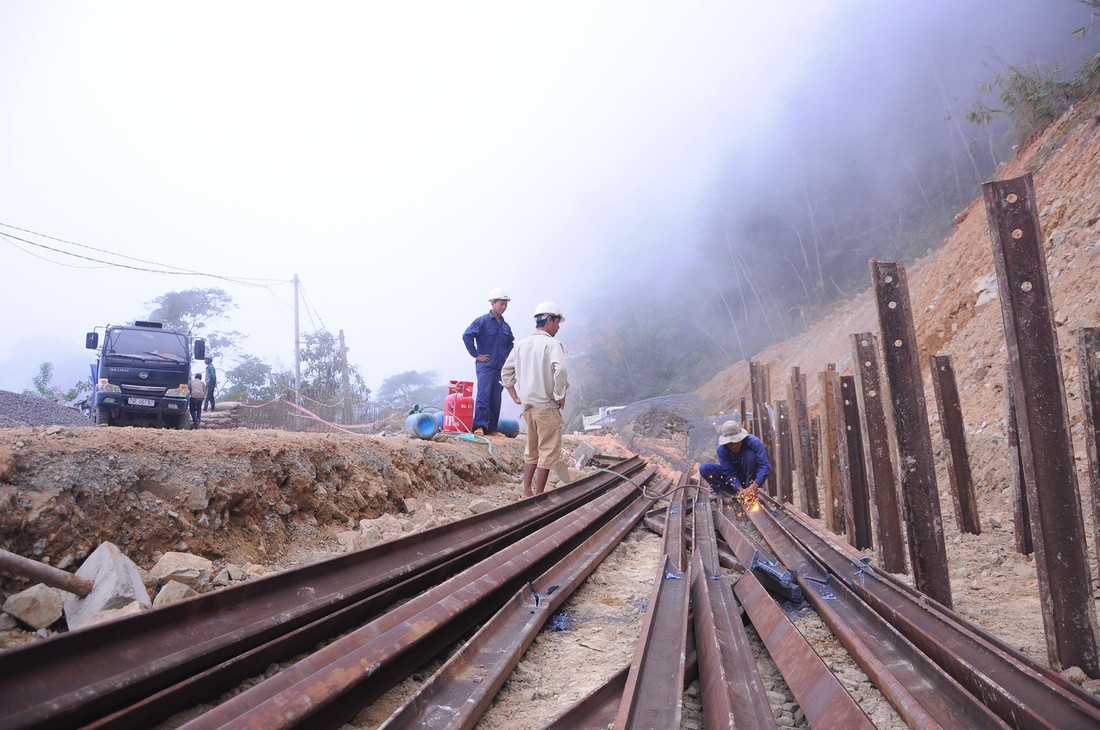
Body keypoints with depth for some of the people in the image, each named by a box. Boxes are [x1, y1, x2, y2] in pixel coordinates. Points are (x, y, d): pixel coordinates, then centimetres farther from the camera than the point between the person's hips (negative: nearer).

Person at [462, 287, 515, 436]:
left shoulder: (505, 326, 14)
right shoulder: (482, 321, -5)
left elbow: (510, 343, 31)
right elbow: (467, 336, -13)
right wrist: (476, 354, -12)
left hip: (500, 367, 6)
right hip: (485, 365, -6)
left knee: (496, 399, 7)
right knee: (483, 395, -12)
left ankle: (492, 428, 12)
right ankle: (479, 426, -10)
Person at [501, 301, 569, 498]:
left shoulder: (522, 344, 10)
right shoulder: (551, 344, -12)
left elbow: (506, 373, 15)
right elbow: (560, 369, -29)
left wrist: (515, 397, 16)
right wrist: (560, 394, -17)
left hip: (527, 406, 7)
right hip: (547, 407, -7)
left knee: (532, 451, 19)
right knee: (548, 452, 3)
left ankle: (527, 492, 22)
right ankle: (538, 495, 5)